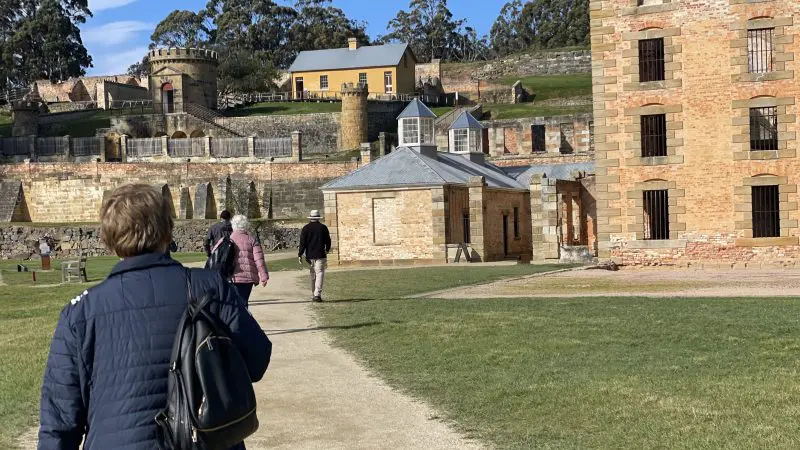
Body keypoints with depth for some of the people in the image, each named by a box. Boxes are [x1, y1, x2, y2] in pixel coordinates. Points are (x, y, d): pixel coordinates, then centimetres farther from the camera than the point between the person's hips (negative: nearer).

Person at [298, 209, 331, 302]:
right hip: (320, 255, -2)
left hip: (310, 255, 2)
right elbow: (328, 241, 7)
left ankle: (313, 295, 20)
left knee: (313, 275, 13)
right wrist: (327, 249, 27)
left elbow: (302, 242, -4)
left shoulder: (306, 228, 1)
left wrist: (300, 255, -1)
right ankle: (317, 294, -18)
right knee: (320, 274, -5)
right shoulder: (323, 227, 1)